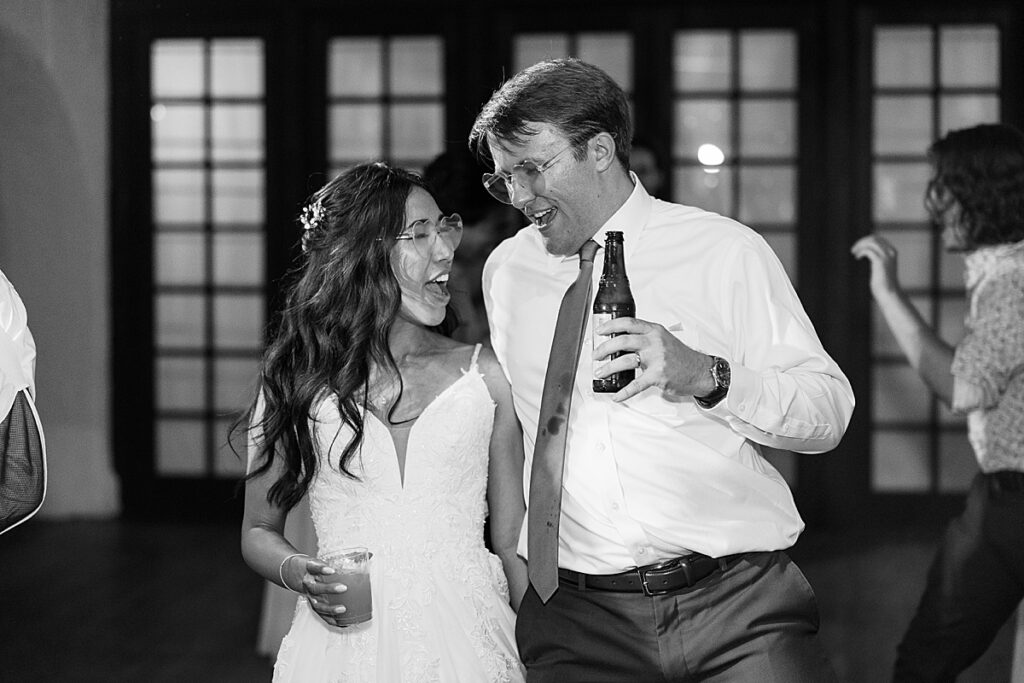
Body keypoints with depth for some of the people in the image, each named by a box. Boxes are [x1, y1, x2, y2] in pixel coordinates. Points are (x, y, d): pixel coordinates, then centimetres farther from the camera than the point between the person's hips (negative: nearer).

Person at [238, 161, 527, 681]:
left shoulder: (483, 376, 2)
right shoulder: (297, 382, 2)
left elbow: (514, 542, 4)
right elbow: (259, 530, 11)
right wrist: (299, 574, -10)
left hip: (463, 639, 0)